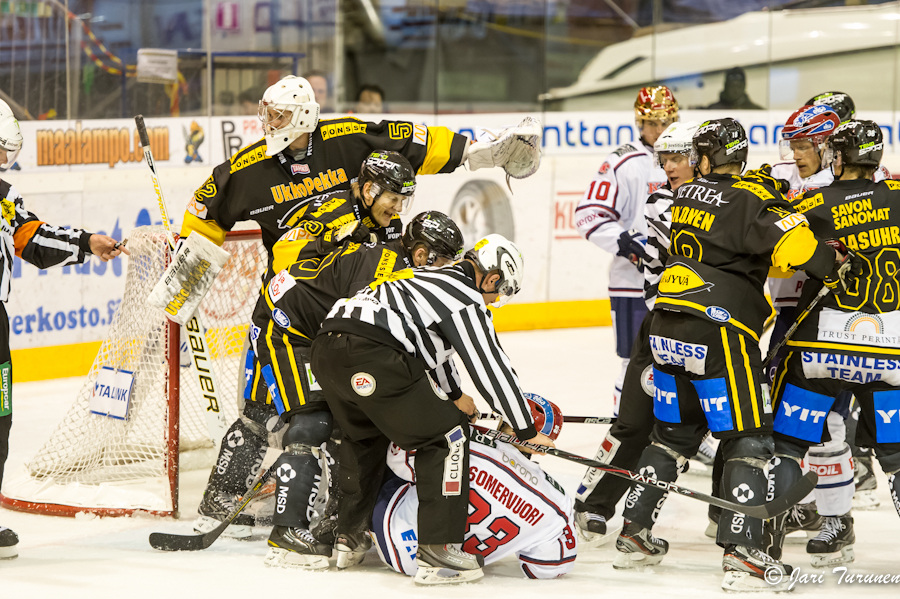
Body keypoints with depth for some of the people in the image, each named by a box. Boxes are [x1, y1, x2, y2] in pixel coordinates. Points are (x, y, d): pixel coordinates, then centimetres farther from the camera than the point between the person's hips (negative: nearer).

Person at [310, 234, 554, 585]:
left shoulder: (432, 279, 33)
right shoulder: (466, 298, 4)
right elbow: (490, 366, 2)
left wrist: (454, 395, 63)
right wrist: (526, 430, 10)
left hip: (326, 348, 10)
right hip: (371, 357, -10)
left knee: (363, 435, 33)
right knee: (447, 436, 2)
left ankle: (348, 538, 37)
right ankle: (436, 550, -2)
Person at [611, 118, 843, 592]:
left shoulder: (685, 196, 13)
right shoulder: (750, 199, -10)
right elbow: (795, 246, -20)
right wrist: (833, 264, -2)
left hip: (667, 329, 7)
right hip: (718, 331, -7)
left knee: (673, 432, 21)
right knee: (748, 440, -3)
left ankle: (634, 535, 24)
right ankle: (742, 556, -13)